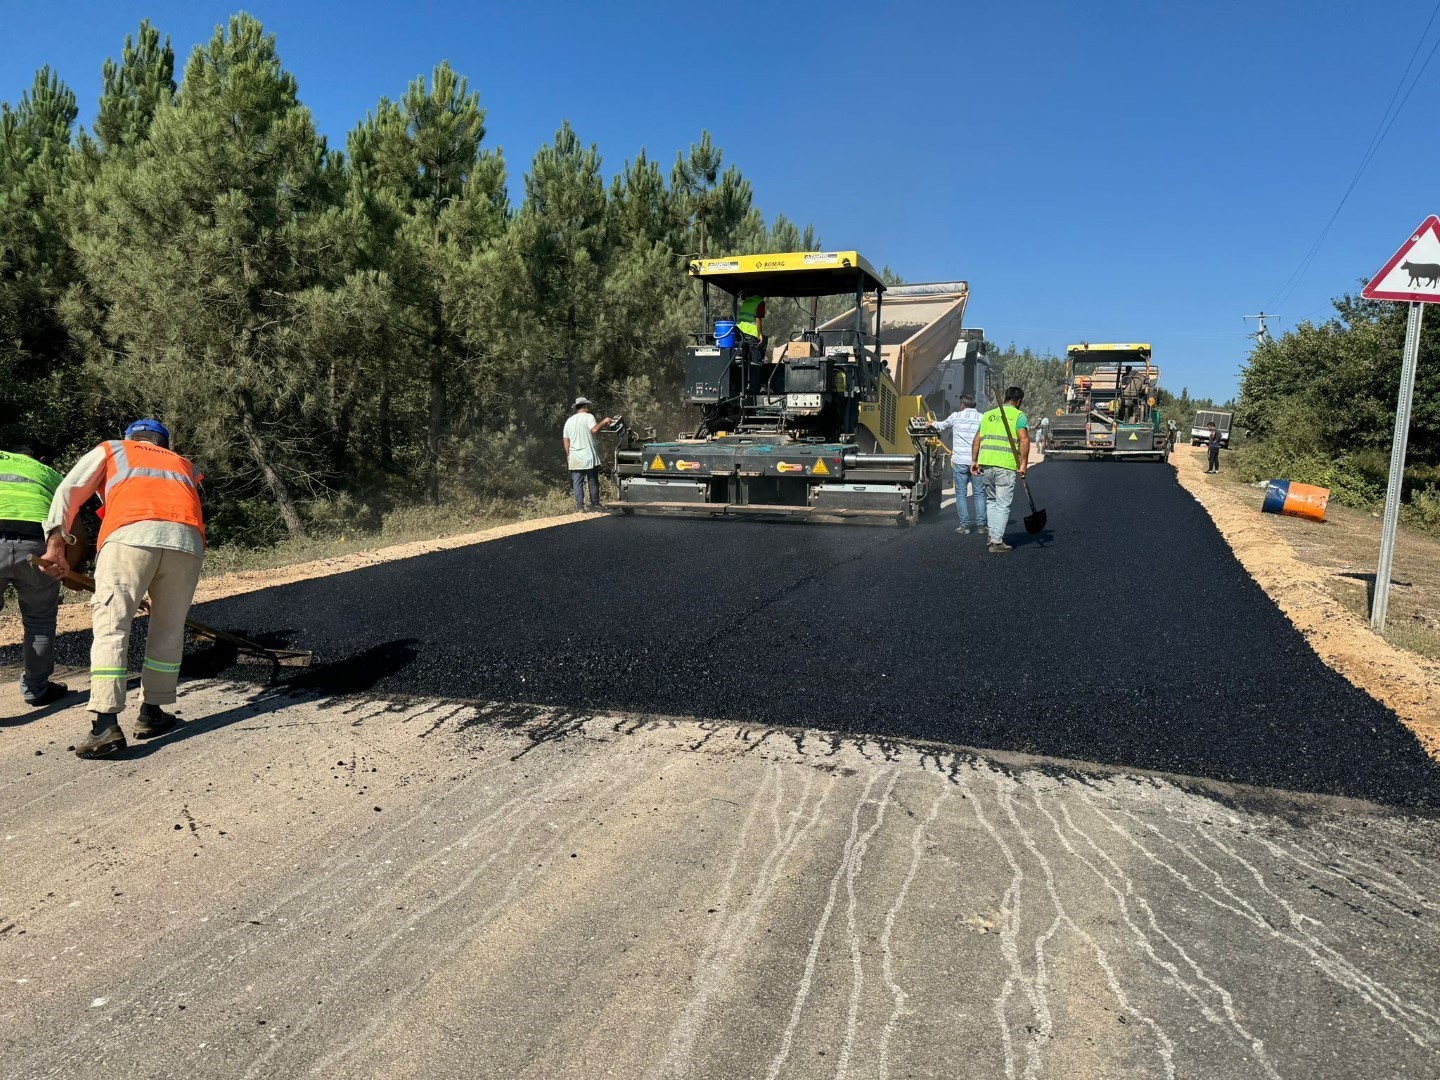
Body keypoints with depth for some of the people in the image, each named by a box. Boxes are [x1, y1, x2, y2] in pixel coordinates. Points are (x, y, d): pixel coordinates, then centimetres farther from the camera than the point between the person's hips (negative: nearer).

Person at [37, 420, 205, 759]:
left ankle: (106, 725, -12)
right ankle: (152, 712, 20)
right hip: (187, 541, 2)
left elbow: (69, 490, 16)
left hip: (130, 535, -2)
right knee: (168, 632, 14)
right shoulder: (184, 465, 37)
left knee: (111, 629, -3)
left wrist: (56, 541, 10)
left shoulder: (110, 449, 31)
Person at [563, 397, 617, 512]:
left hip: (575, 459, 4)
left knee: (577, 483, 3)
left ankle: (580, 507, -1)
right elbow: (594, 429, -22)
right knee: (593, 482, 5)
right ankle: (595, 506, 8)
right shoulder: (588, 417, -4)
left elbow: (566, 440, 13)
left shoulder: (569, 421, 13)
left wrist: (568, 455, 19)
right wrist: (603, 422, -10)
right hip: (589, 457, -4)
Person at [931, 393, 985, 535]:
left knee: (961, 493, 6)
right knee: (979, 493, 9)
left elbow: (941, 426, 19)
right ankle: (981, 524, 8)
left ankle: (965, 525, 3)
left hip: (960, 460, -1)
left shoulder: (956, 416, 1)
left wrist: (932, 424, 39)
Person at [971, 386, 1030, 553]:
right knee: (1003, 505, 1)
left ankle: (993, 535, 20)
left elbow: (977, 440, 15)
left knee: (991, 500, 21)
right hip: (1006, 465, -5)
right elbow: (1024, 441, -9)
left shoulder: (988, 415, 18)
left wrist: (974, 461, 19)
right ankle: (997, 542, -1)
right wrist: (1023, 465, -9)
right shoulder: (1018, 415, 2)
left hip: (986, 463, 5)